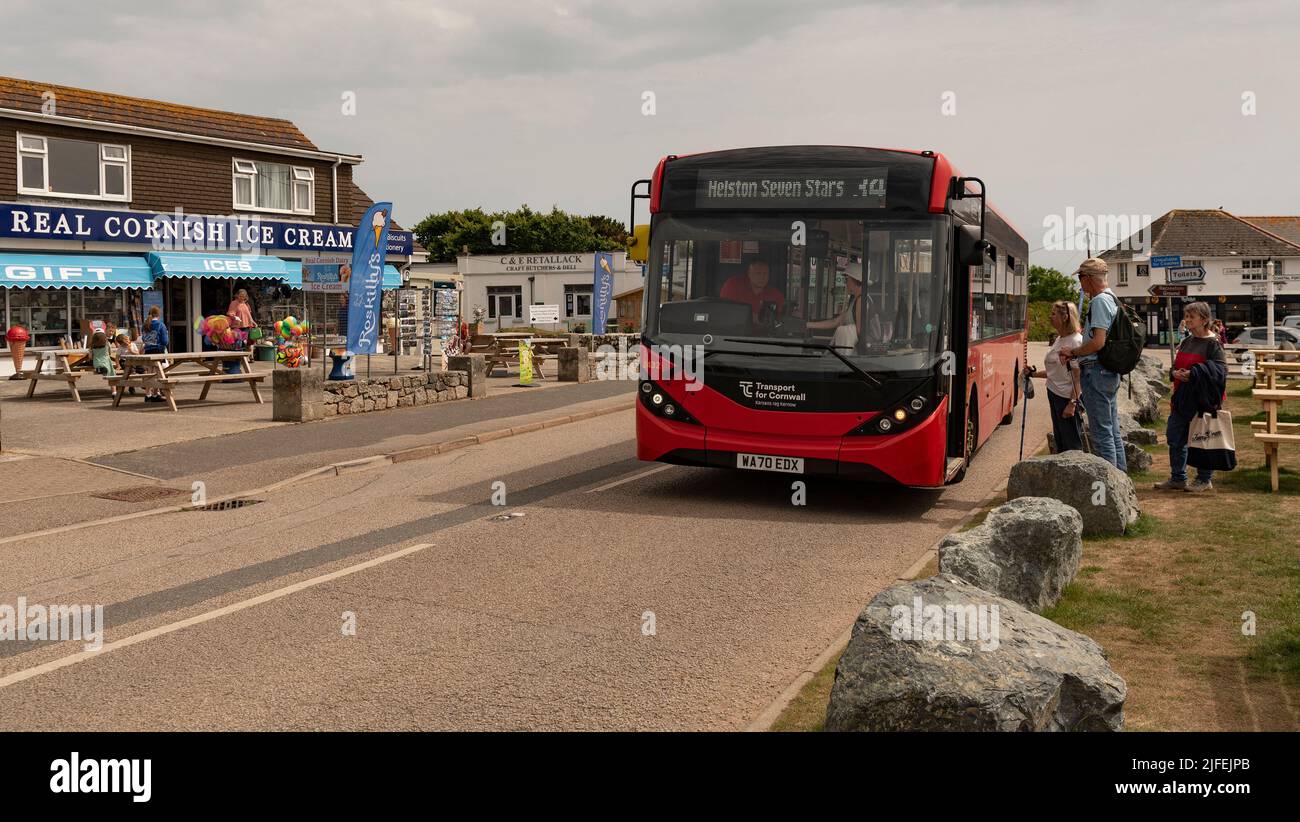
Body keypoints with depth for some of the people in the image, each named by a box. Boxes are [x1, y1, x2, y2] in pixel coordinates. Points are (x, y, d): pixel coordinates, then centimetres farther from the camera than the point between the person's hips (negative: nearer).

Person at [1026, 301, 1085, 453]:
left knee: (1072, 446, -2)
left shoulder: (1076, 341, -15)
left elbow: (1078, 376, -18)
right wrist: (1033, 374, 10)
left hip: (1068, 398, -9)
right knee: (1059, 442, 16)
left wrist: (1072, 403, -21)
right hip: (1054, 395, 9)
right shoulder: (1058, 340, 11)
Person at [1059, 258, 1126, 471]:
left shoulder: (1099, 301, -14)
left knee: (1101, 432, -7)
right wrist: (1076, 353, 12)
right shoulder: (1113, 299, 18)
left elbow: (1098, 342, -22)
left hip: (1096, 371, -10)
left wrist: (1072, 352, -8)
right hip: (1111, 372, 10)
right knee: (1113, 431, 15)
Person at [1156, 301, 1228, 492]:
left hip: (1202, 399, -8)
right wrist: (1175, 372, -3)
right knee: (1174, 436, 10)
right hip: (1182, 397, 8)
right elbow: (1176, 364, 21)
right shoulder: (1186, 342, 13)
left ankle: (1205, 480, 15)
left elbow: (1220, 369, -18)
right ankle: (1177, 478, 21)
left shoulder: (1213, 343, -10)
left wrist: (1192, 373, -25)